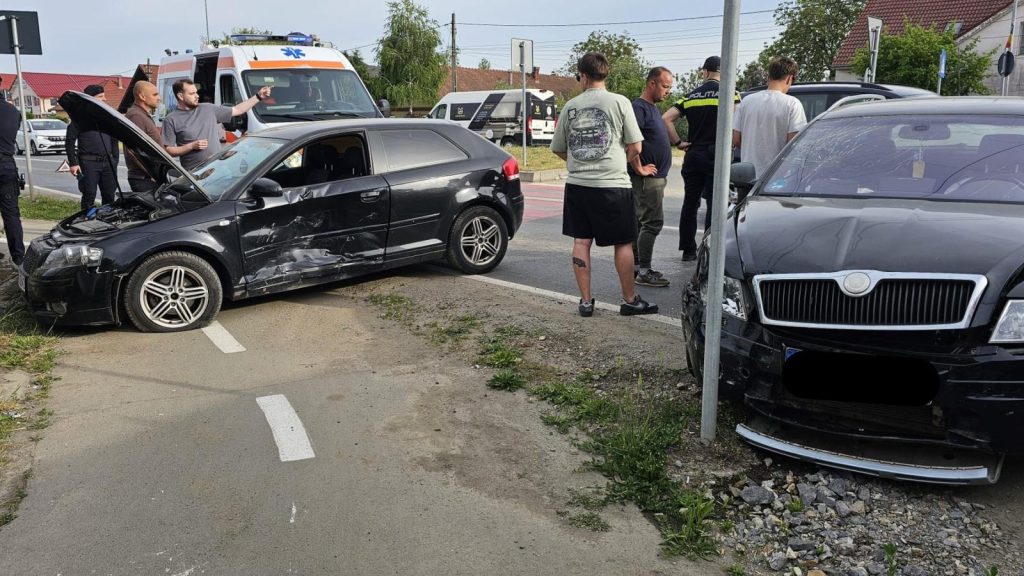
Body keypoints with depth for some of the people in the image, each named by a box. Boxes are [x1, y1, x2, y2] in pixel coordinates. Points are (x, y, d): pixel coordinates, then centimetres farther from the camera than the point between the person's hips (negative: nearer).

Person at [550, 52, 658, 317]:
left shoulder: (571, 106, 5)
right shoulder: (619, 102, -4)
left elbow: (558, 149, 13)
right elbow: (635, 147, -4)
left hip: (577, 184, 4)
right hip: (612, 185, -3)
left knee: (581, 242, 8)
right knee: (623, 244, 7)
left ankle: (585, 301, 11)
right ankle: (630, 301, 14)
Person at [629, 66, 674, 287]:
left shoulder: (652, 109, 17)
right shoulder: (639, 107, -14)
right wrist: (639, 168, -20)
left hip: (656, 177, 10)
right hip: (648, 178, -10)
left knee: (641, 222, 13)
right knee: (652, 223, -9)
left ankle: (636, 267, 20)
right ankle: (644, 272, -4)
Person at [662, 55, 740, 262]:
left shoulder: (690, 96, 10)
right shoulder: (729, 94, -3)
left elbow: (666, 118, 3)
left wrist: (678, 143, 5)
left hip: (693, 155, 4)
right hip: (716, 155, -4)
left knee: (690, 204, 11)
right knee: (714, 205, 1)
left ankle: (688, 250, 16)